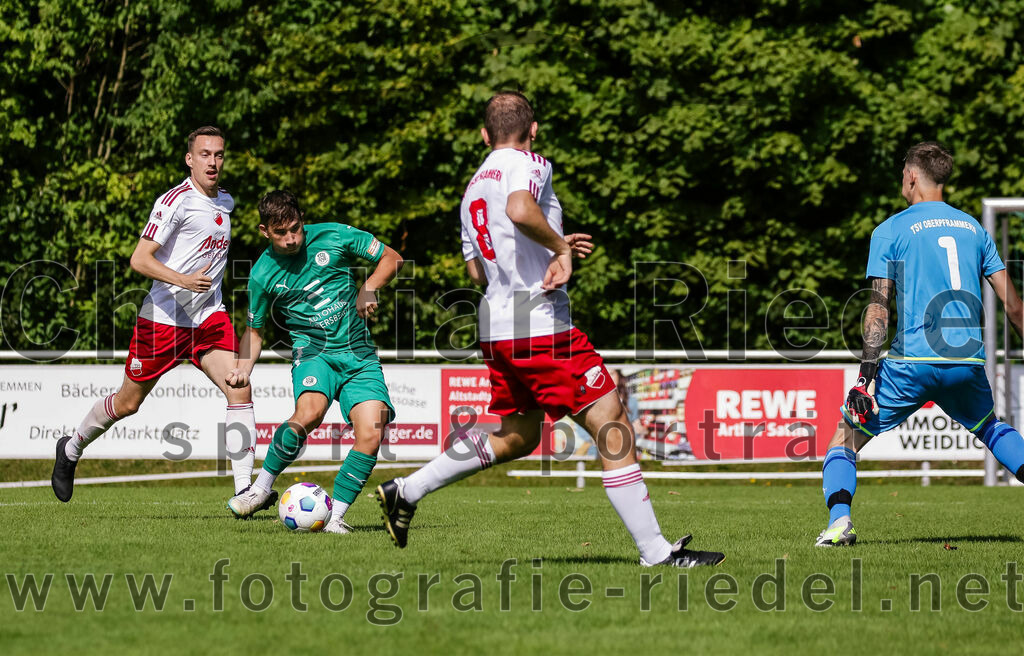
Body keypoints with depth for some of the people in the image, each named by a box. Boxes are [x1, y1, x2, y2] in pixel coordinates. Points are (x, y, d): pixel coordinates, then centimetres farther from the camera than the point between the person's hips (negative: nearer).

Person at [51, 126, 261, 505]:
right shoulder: (176, 201, -14)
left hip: (209, 316, 6)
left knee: (240, 390, -15)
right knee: (127, 404, 7)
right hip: (164, 315, -6)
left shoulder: (225, 202, 11)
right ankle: (71, 450, 34)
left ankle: (244, 491, -19)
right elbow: (139, 260, -20)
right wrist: (183, 280, -31)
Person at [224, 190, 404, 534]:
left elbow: (392, 258, 7)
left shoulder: (333, 236, -3)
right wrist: (243, 369, -4)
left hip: (360, 355, 1)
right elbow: (254, 330, 14)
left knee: (371, 435, -18)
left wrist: (368, 289, -10)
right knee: (308, 414, -33)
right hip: (314, 351, -1)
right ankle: (262, 487, -14)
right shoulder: (263, 274, 0)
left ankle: (335, 516, -9)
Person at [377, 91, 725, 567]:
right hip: (542, 326, -9)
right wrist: (561, 247, -14)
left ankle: (405, 492, 22)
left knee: (517, 439, 23)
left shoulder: (474, 188, 19)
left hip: (497, 329, 9)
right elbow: (520, 210, -29)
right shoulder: (528, 164, -6)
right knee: (614, 430, -6)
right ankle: (655, 552, -8)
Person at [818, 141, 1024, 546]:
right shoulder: (973, 228, 15)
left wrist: (867, 375, -8)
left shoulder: (891, 231, 3)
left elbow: (879, 306, -5)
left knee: (845, 439, 8)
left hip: (912, 361, -4)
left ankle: (839, 520, -15)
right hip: (968, 360, 4)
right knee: (991, 428, 31)